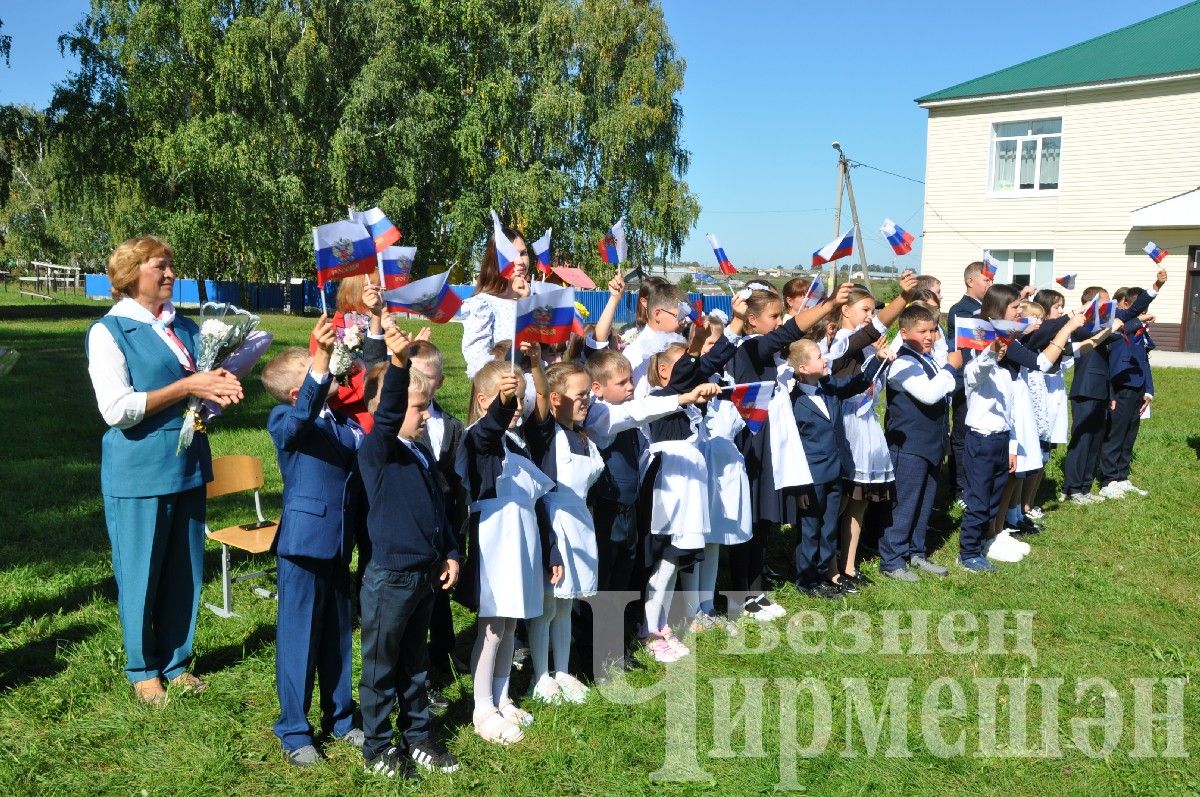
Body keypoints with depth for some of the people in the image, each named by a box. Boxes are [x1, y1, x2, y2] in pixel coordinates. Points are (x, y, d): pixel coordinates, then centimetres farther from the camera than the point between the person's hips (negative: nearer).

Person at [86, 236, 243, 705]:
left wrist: (221, 390, -8)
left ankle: (176, 661, 28)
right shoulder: (109, 331, -7)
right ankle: (143, 670, 24)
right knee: (140, 575, 7)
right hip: (138, 473, -5)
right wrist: (185, 388, -18)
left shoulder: (186, 328, 10)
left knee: (185, 573, 11)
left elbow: (203, 396, 15)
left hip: (188, 468, 5)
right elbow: (116, 409, -17)